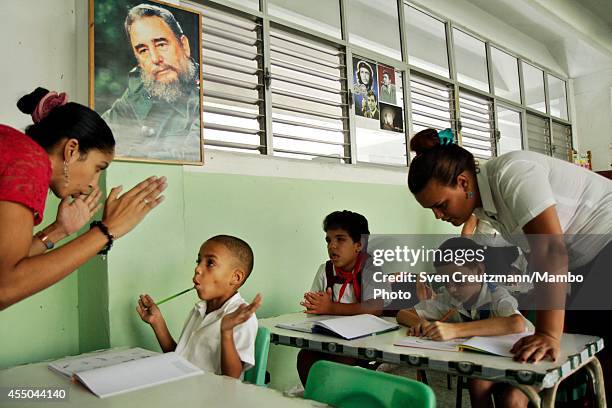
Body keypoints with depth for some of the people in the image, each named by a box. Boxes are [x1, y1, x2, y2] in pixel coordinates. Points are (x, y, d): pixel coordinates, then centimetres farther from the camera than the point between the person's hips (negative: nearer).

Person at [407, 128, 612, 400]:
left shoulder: (511, 173, -24)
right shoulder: (480, 203, 1)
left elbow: (551, 251, -31)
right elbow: (536, 252, 4)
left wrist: (549, 333, -33)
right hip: (588, 261, 8)